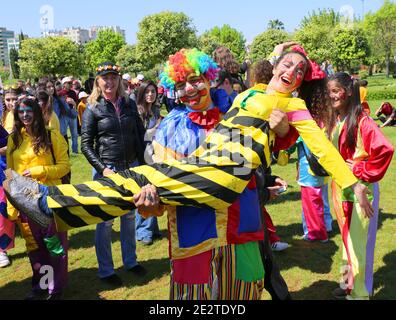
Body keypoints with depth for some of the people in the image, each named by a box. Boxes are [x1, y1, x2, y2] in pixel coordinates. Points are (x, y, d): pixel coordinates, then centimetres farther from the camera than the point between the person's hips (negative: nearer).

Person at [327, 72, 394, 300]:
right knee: (347, 237, 19)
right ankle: (349, 282, 35)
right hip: (341, 188, 8)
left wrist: (362, 170, -21)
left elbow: (385, 149, -29)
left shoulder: (361, 120, -18)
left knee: (358, 240, 2)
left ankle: (359, 292, 16)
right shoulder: (336, 121, 6)